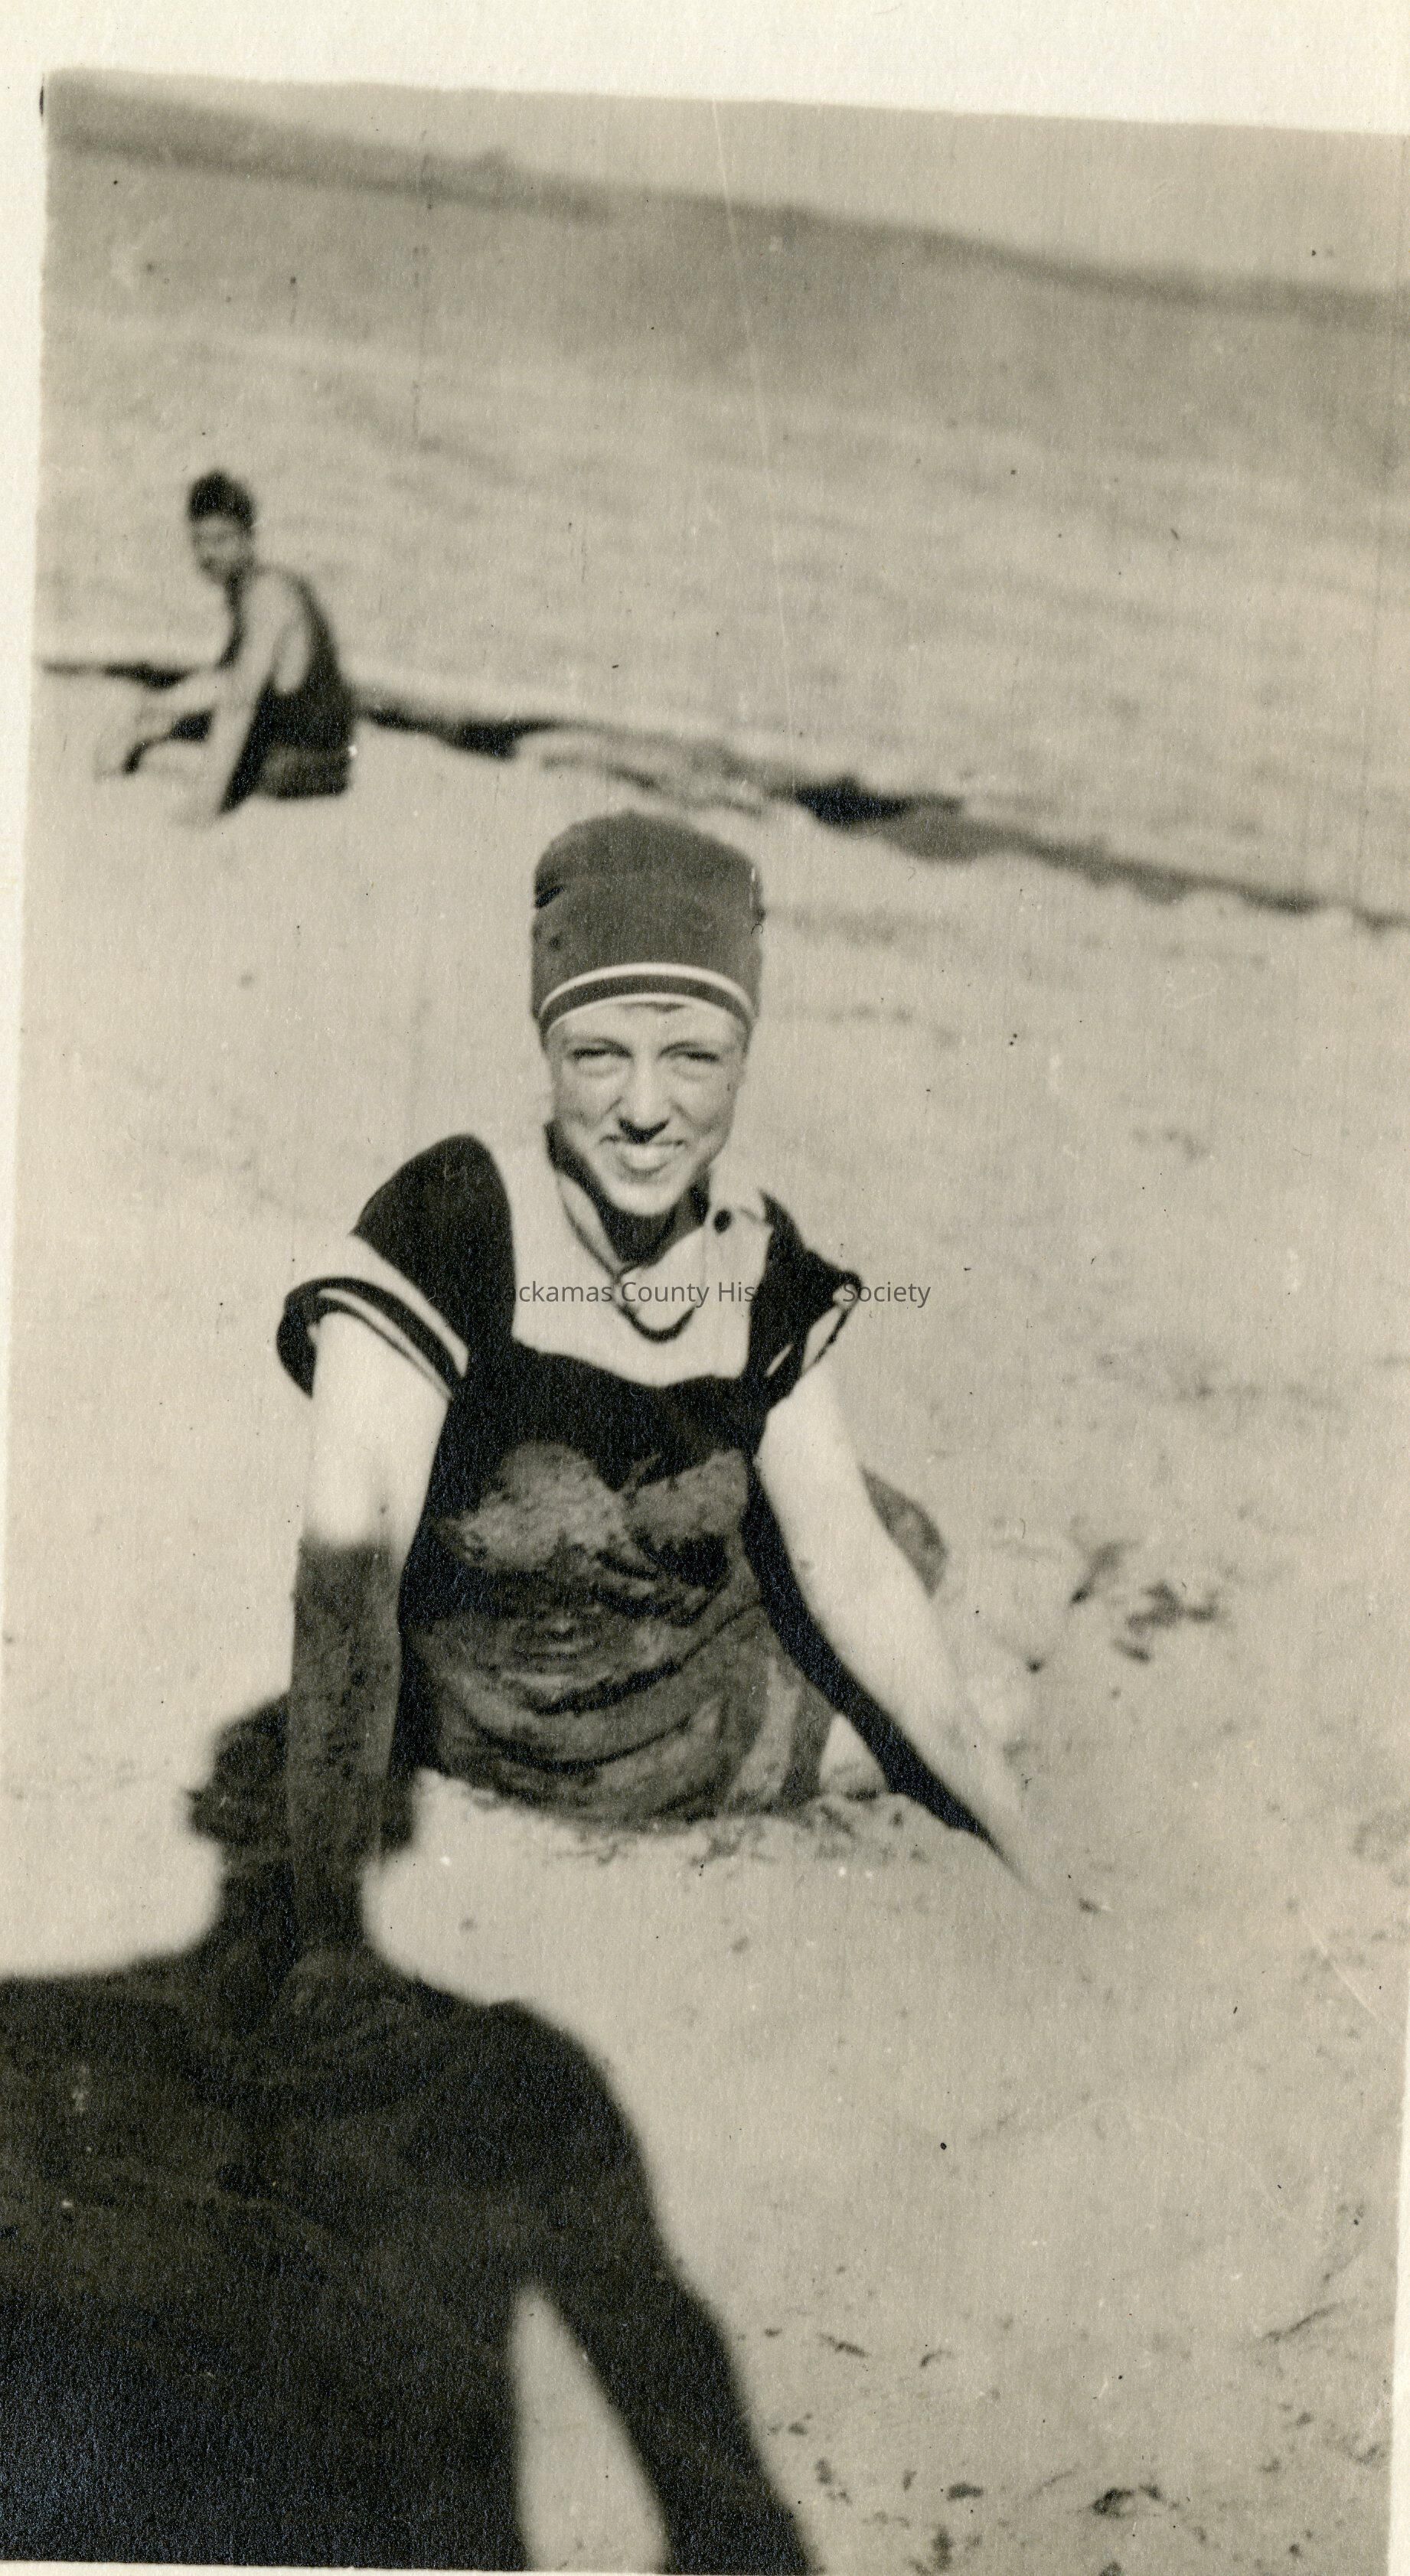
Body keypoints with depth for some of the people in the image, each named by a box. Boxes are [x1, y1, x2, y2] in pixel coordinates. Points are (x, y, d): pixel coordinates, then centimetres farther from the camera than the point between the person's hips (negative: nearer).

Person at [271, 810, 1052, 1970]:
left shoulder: (758, 1255, -13)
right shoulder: (450, 1218, -30)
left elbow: (848, 1558, -8)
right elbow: (343, 1565, -34)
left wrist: (1027, 1843, -9)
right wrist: (329, 1933, -37)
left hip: (701, 1685, 5)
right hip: (480, 1721, -5)